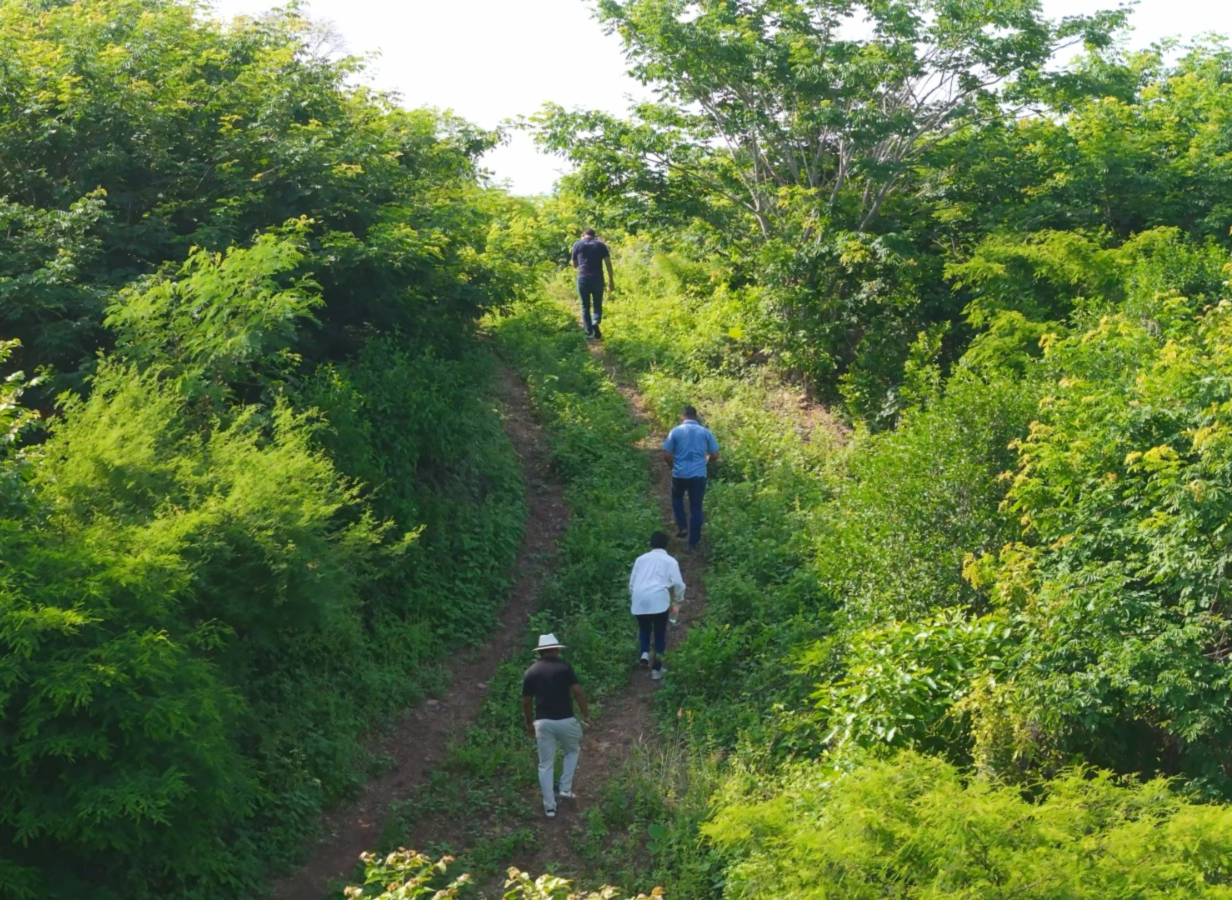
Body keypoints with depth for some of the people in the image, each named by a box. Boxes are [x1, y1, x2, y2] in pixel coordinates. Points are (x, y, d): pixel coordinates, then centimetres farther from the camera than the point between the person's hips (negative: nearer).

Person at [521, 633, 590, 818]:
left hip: (543, 722, 1)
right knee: (573, 750, 27)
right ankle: (565, 789, 21)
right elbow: (577, 692, -10)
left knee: (546, 765, 9)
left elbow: (526, 701, 8)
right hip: (565, 720, -1)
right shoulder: (564, 667, -3)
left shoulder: (531, 672, 5)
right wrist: (586, 714, 1)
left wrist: (529, 724, 22)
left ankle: (549, 806, 8)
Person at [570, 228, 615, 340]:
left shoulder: (577, 245, 9)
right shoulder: (601, 245, 8)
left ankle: (589, 333, 7)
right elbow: (608, 263, 1)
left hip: (583, 278, 0)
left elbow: (574, 265, 17)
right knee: (597, 305, 11)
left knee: (585, 306, 10)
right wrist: (611, 281, 3)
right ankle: (595, 323, -17)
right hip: (597, 278, 0)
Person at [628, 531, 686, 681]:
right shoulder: (670, 561, 12)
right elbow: (678, 583, 4)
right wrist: (678, 599, 22)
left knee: (644, 628, 24)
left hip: (639, 599, 3)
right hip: (658, 599, -3)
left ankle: (644, 654, -1)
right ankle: (657, 668, 11)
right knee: (660, 633, 11)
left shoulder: (641, 559, 20)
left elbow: (632, 582, 21)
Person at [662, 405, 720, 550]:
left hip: (679, 474, 0)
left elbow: (666, 455, -4)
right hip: (699, 475, 0)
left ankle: (682, 527, 15)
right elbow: (715, 455, 2)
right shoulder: (705, 432, 1)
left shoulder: (676, 431, -2)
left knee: (677, 498, 29)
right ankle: (693, 543, 13)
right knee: (696, 508, 10)